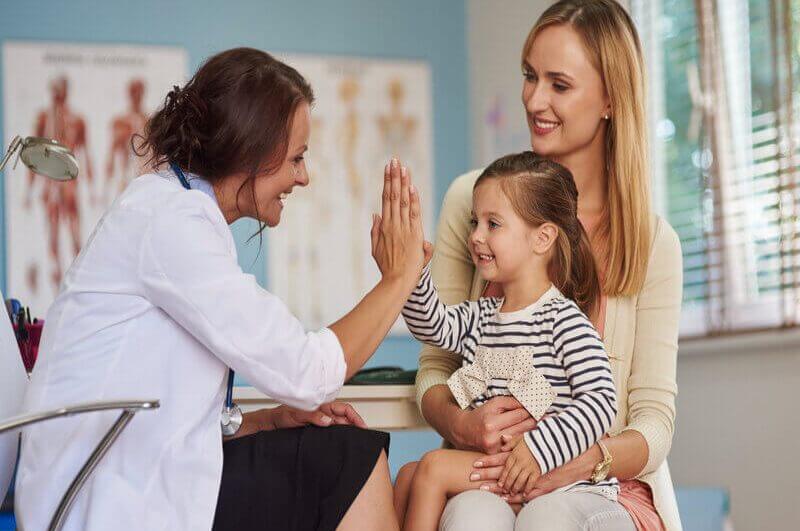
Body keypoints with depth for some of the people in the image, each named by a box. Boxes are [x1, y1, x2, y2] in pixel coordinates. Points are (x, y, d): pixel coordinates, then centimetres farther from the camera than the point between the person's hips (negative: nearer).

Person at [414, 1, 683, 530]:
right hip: (487, 478, 1)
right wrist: (460, 423, -16)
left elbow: (655, 420, 0)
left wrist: (576, 462, -21)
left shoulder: (653, 242, 3)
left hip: (608, 486, 0)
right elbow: (434, 367, 8)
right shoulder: (473, 200, 5)